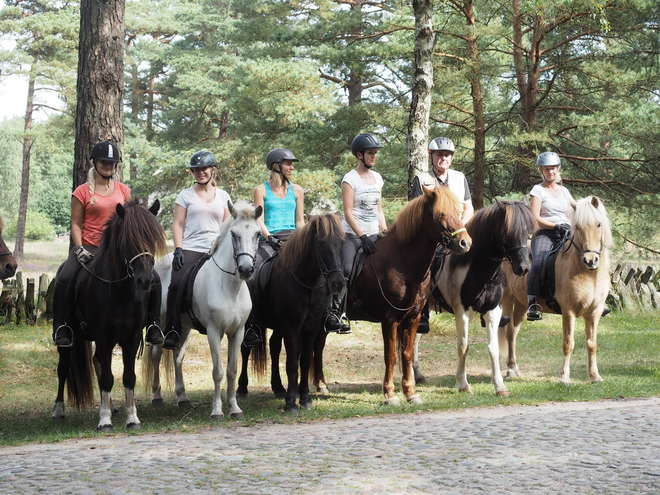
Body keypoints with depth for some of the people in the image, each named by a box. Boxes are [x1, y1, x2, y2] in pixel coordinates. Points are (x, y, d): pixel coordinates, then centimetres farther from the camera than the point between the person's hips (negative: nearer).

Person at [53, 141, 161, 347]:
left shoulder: (123, 190, 10)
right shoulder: (82, 192, 1)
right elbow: (76, 224, 1)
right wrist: (79, 249, -13)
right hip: (89, 247, -2)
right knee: (64, 279, -27)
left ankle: (154, 326, -2)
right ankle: (60, 326, -15)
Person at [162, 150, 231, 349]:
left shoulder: (223, 196, 15)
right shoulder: (186, 195, 9)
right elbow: (178, 224, 5)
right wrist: (178, 249, -7)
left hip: (216, 251, 2)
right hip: (190, 249, -2)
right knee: (176, 284, -22)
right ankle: (172, 332, -17)